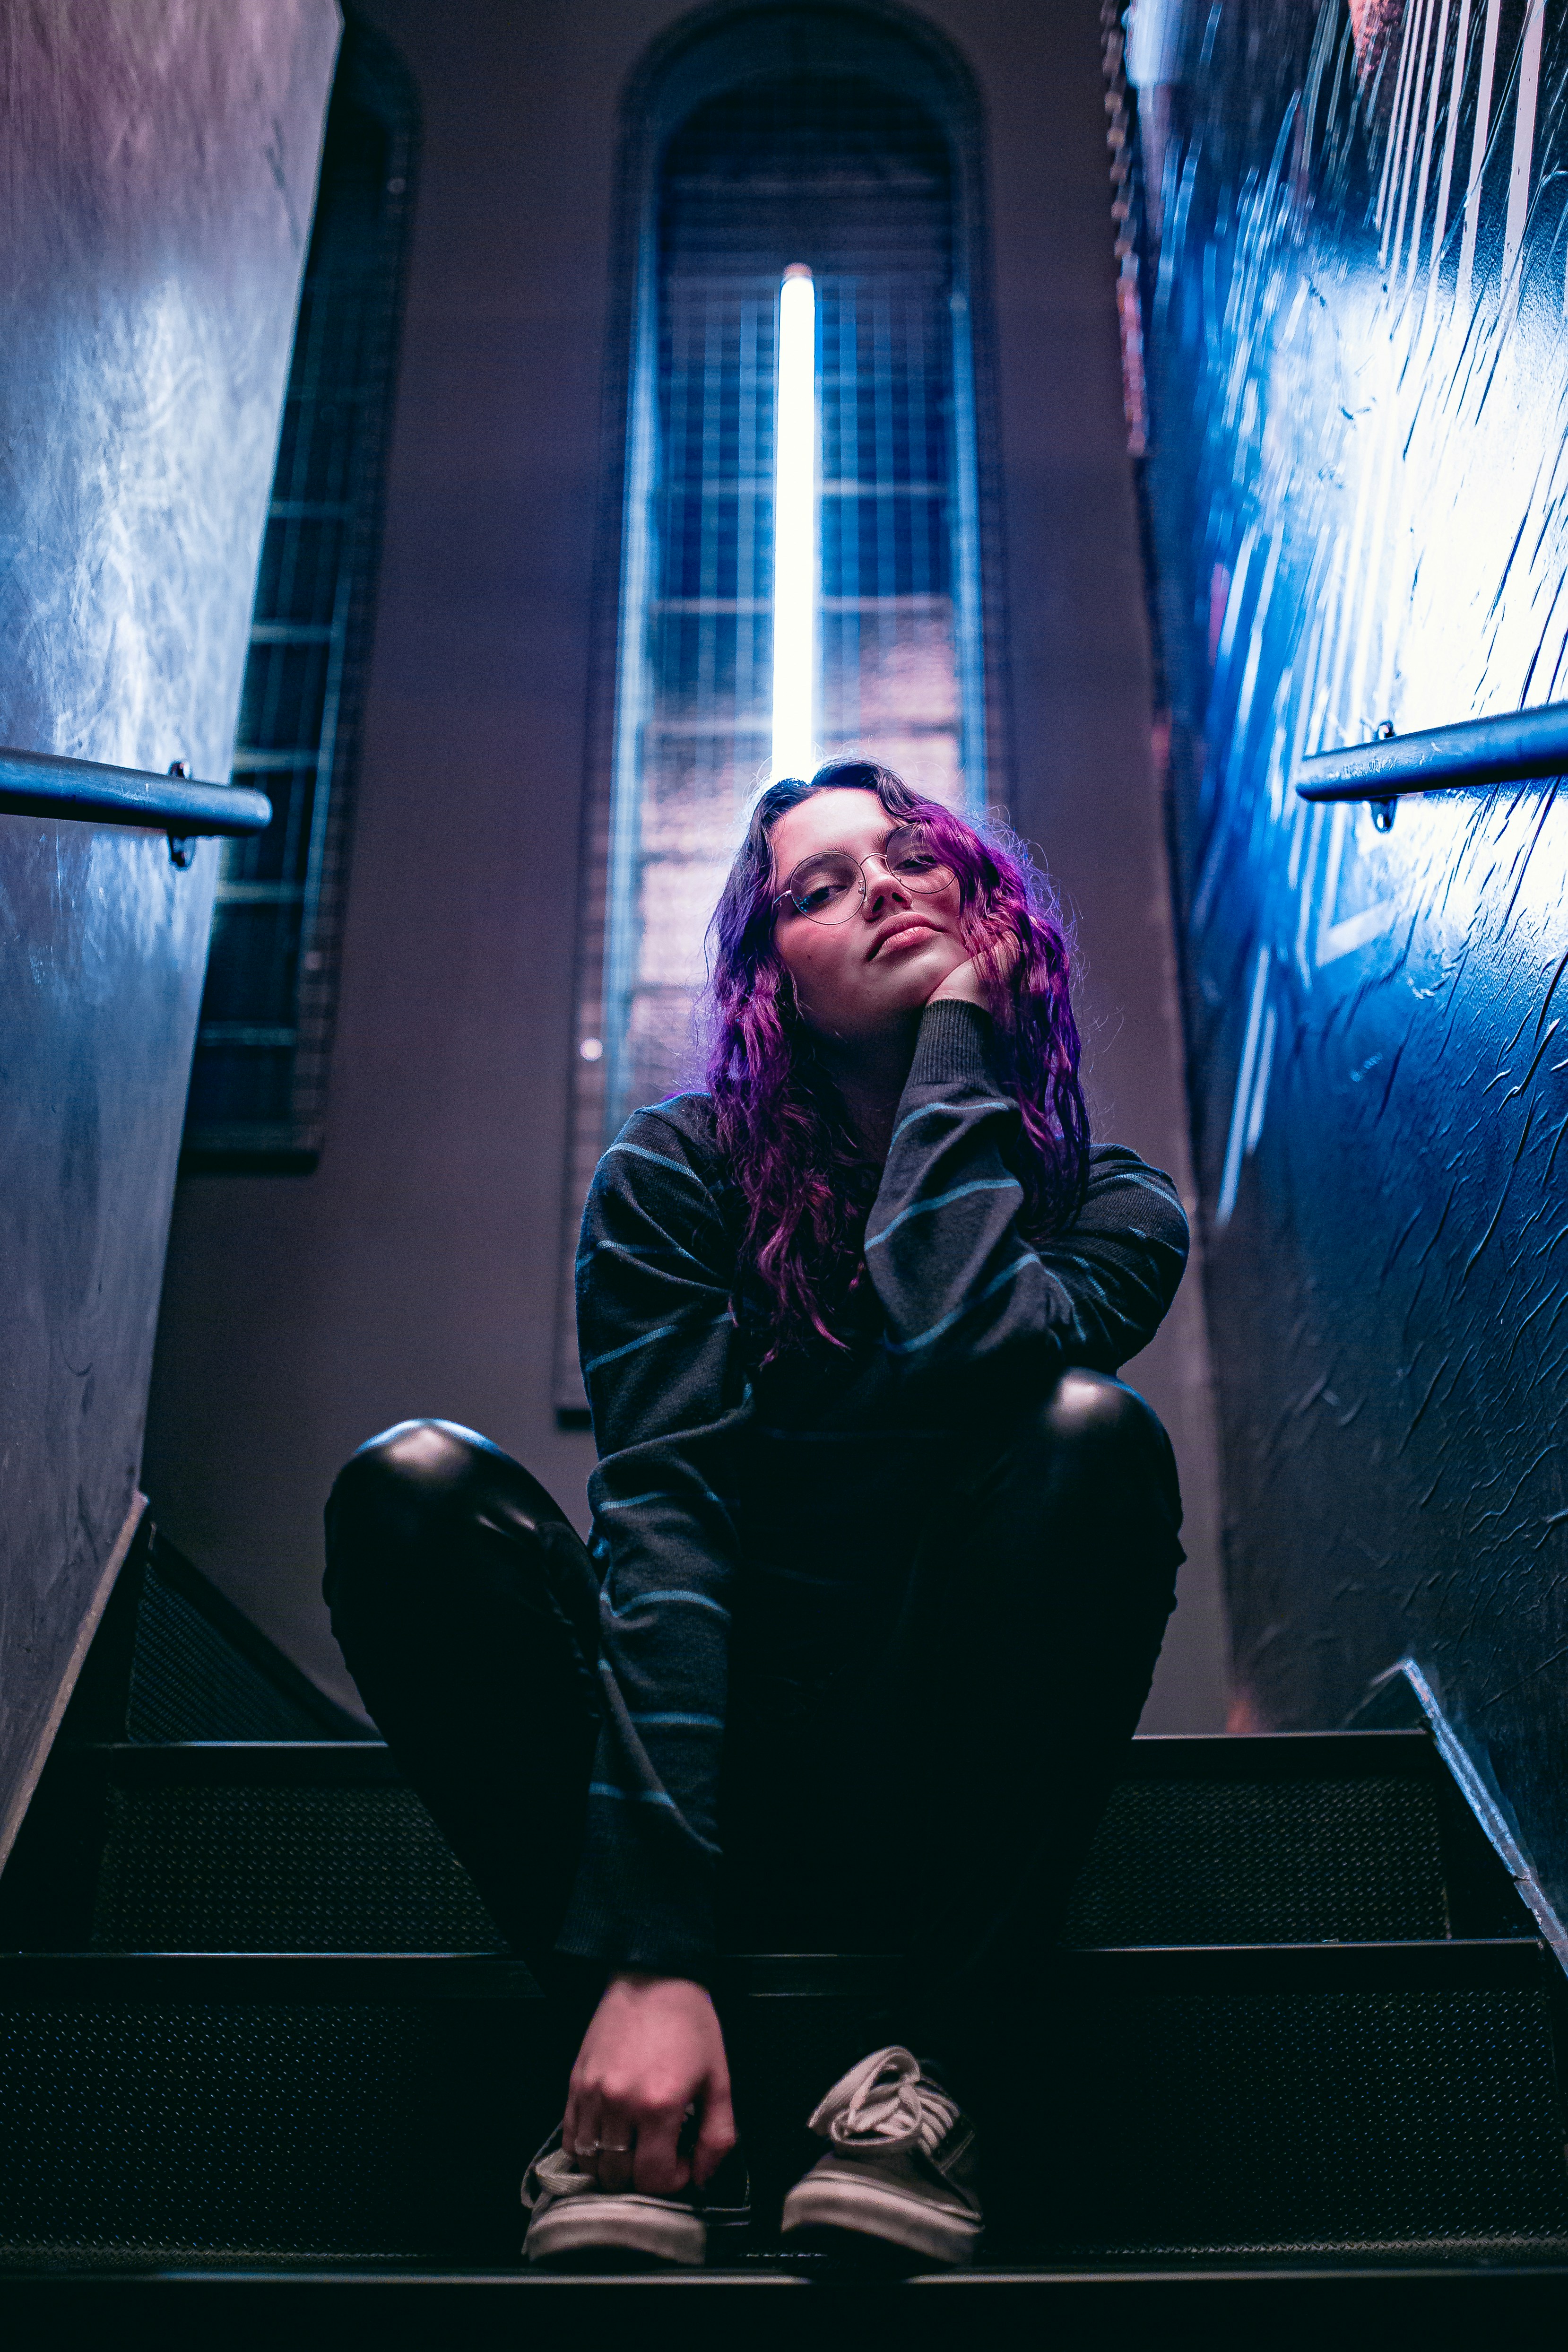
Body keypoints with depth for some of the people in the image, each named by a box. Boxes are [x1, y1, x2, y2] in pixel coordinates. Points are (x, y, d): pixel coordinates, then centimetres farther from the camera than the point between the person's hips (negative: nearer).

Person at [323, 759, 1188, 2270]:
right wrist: (653, 1953, -27)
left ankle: (928, 2090, -26)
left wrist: (958, 1025, -13)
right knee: (411, 1487, -23)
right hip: (704, 1773, 0)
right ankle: (629, 2120, -22)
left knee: (1092, 1431, -26)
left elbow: (940, 1349, -26)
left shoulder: (1107, 1205, -2)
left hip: (950, 1798, 0)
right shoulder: (678, 1176, -4)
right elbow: (660, 1509, -18)